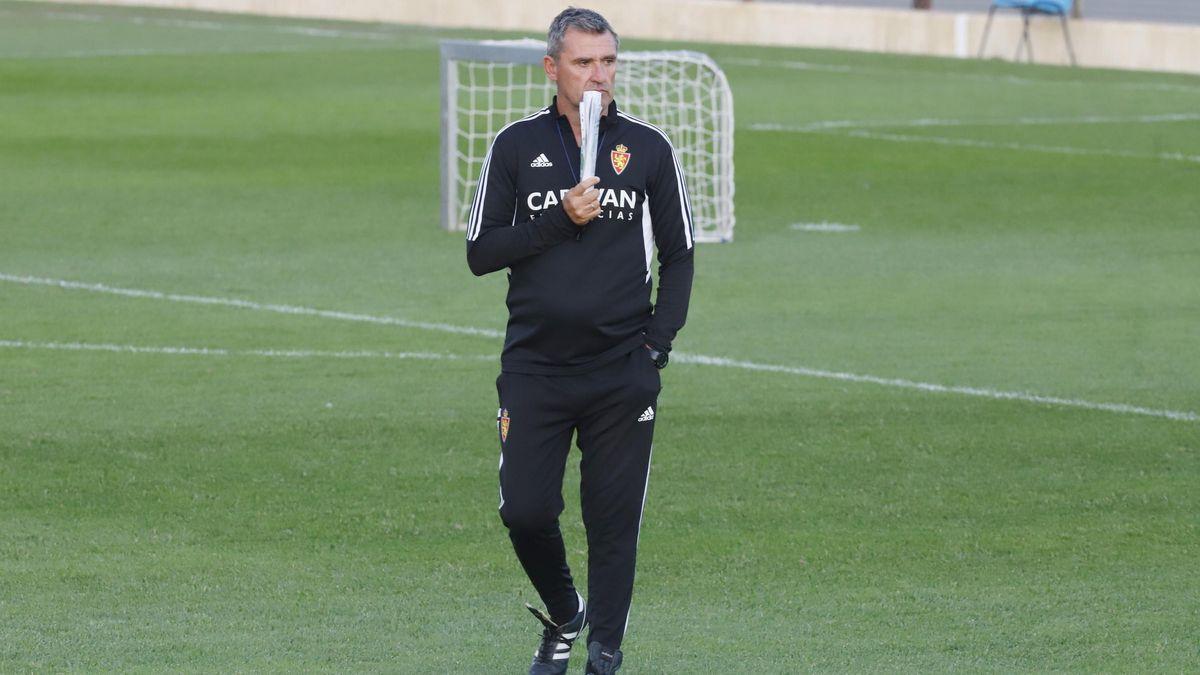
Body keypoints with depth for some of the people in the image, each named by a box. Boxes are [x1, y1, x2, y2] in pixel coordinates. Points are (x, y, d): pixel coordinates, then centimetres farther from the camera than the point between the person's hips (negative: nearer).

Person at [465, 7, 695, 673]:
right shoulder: (516, 146, 3)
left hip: (622, 373, 0)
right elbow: (480, 251, 0)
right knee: (524, 511, -3)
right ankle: (563, 614, 24)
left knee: (614, 520, -1)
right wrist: (559, 220, -12)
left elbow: (678, 254, 11)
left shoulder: (649, 148, 4)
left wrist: (656, 342, -1)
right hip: (534, 368, 0)